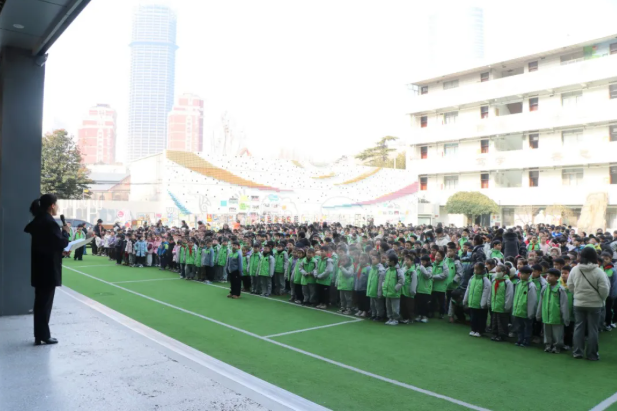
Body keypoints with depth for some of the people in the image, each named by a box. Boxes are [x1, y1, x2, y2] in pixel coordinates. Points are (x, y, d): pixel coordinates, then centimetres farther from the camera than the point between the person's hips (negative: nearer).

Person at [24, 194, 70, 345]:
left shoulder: (38, 221, 10)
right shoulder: (50, 222, -18)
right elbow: (61, 243, -21)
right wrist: (66, 232, -4)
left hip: (39, 267, 9)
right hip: (48, 268, -9)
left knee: (40, 302, 13)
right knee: (46, 302, 0)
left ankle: (39, 335, 20)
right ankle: (44, 336, 8)